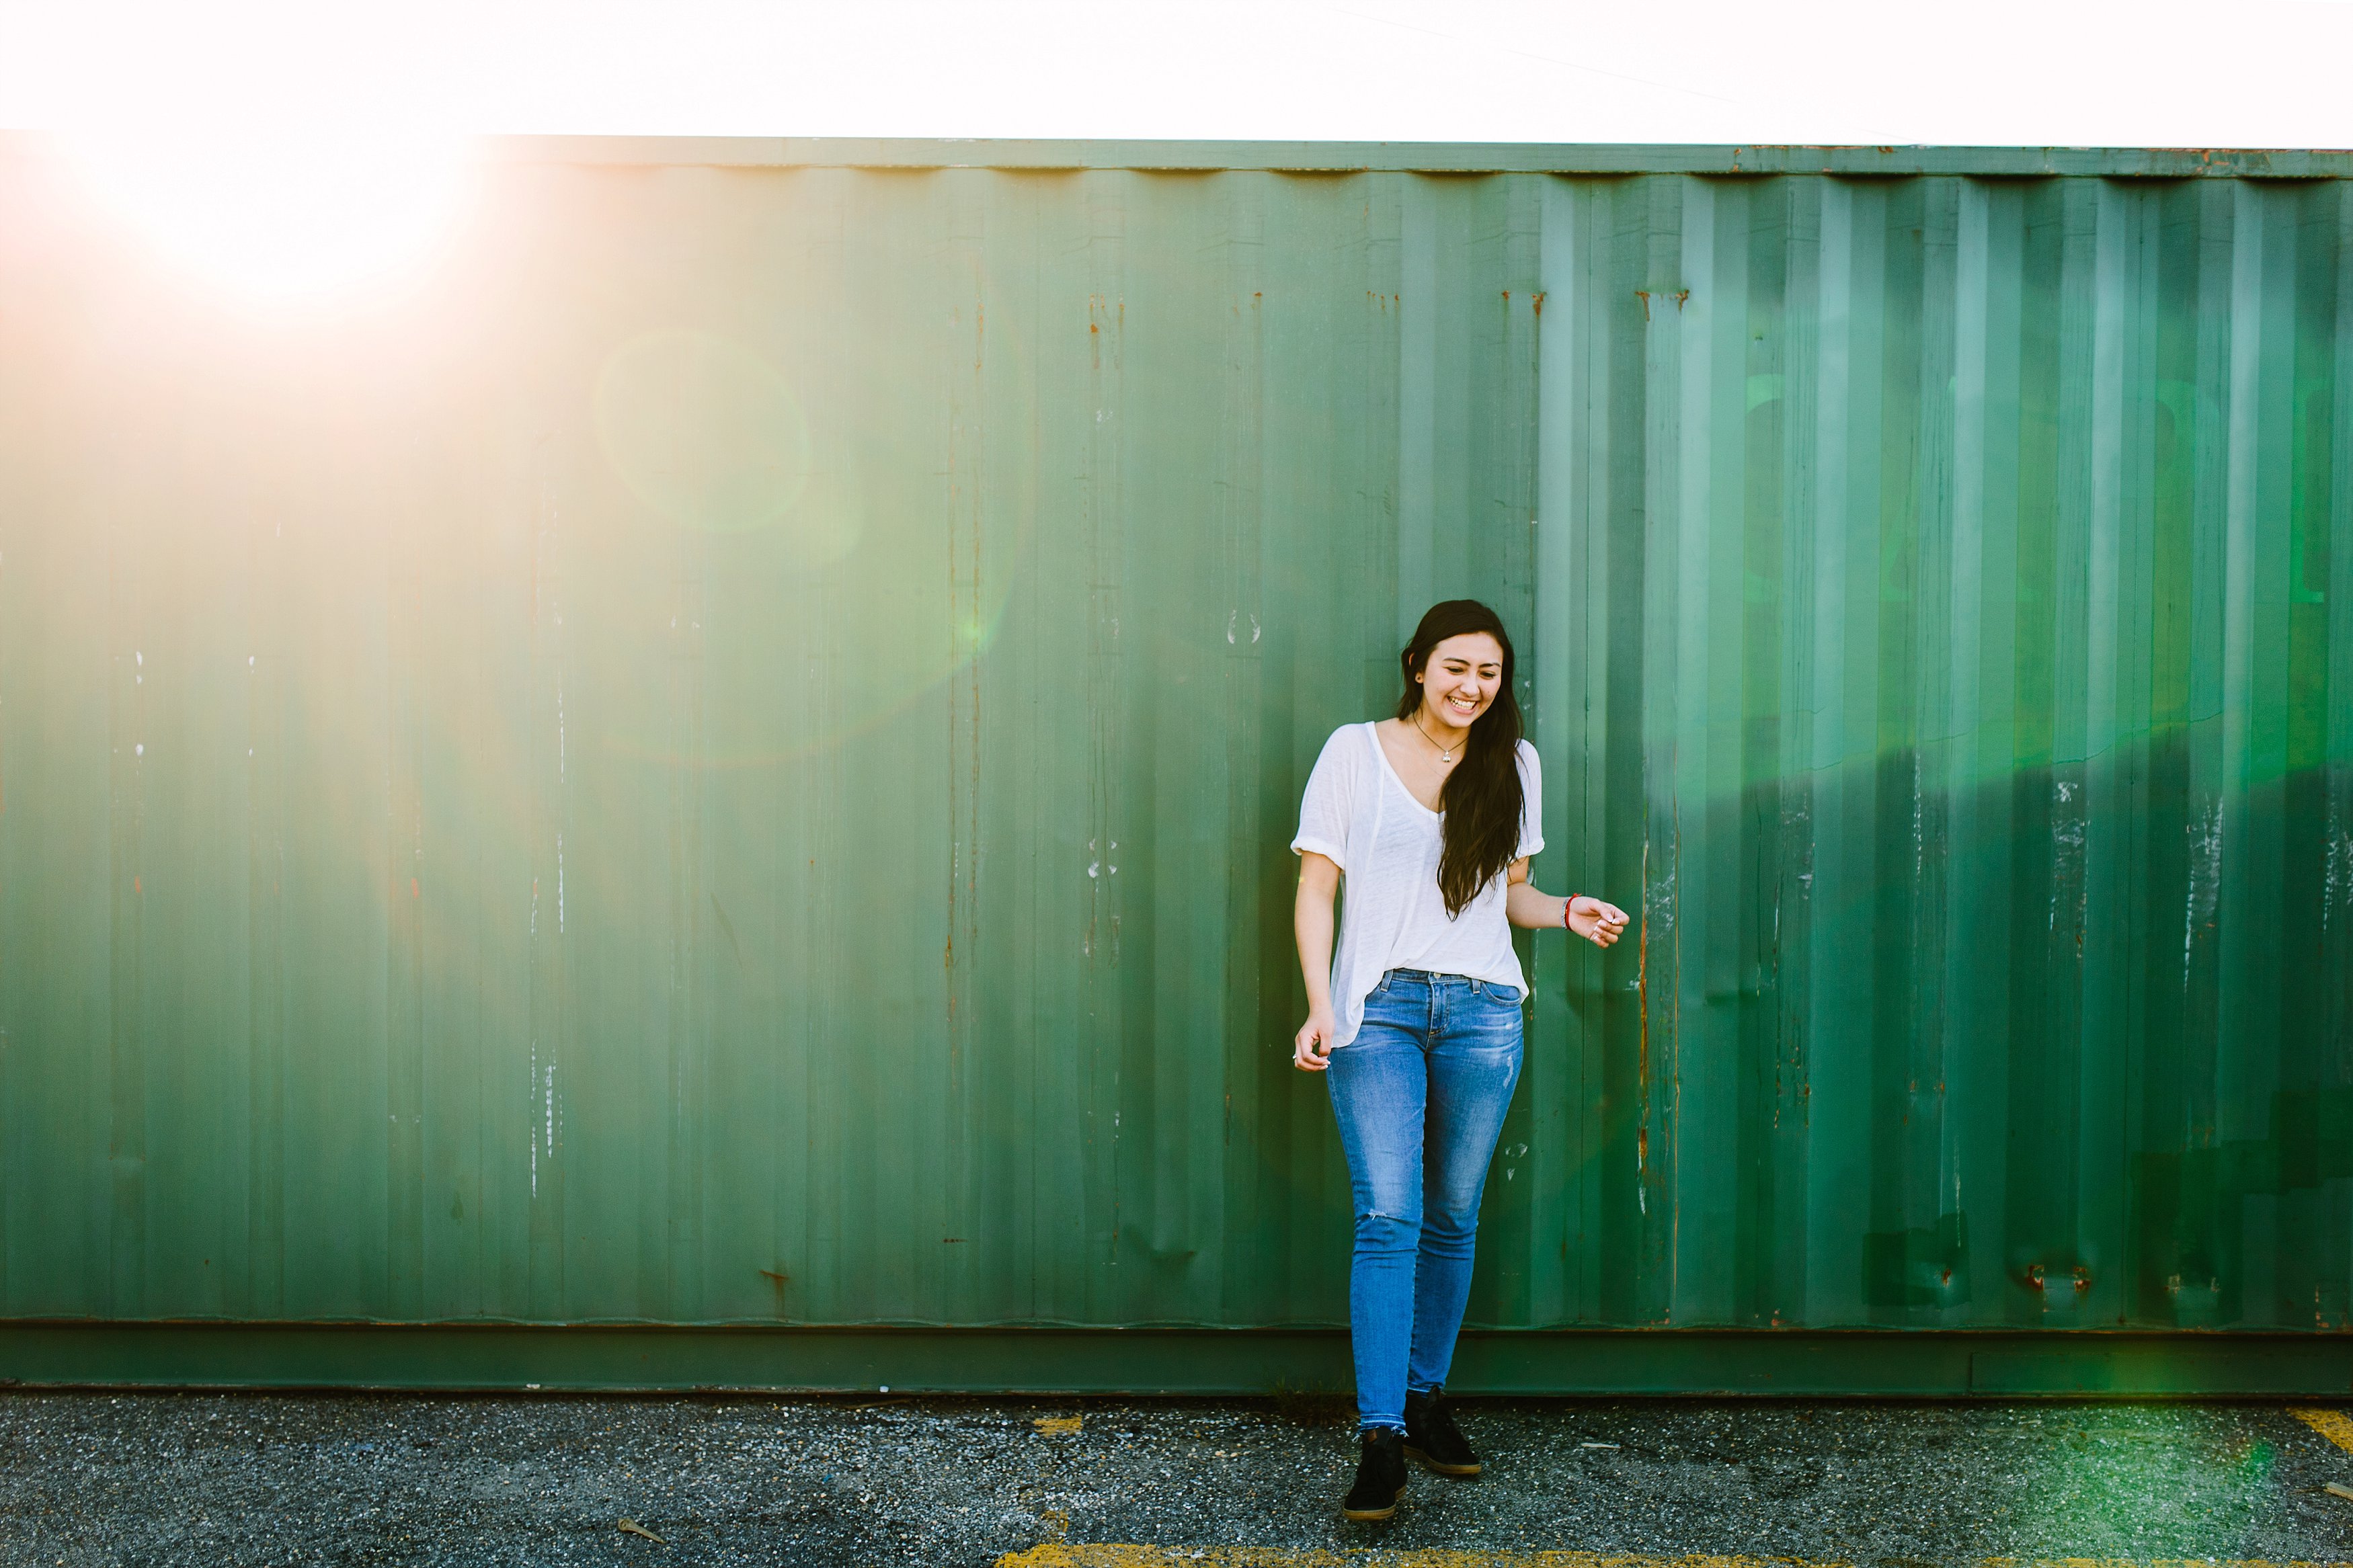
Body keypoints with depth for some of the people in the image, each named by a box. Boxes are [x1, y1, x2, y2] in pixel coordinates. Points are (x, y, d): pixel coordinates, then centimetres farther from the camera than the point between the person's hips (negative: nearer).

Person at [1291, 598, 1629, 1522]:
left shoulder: (1512, 764, 12)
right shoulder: (1354, 752, 2)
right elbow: (1316, 889, 0)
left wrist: (1569, 914, -3)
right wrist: (1320, 1009, -11)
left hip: (1482, 1011, 3)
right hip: (1378, 1006, -3)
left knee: (1453, 1217, 9)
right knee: (1388, 1218, -11)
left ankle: (1425, 1401, 24)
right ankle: (1380, 1439, -8)